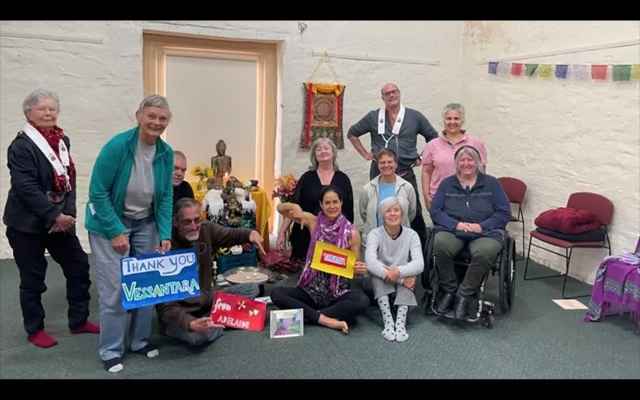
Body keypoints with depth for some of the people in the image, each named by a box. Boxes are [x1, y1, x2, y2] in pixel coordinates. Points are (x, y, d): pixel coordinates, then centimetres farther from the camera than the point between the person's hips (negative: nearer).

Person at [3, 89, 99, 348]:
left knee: (79, 266, 7)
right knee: (33, 278, 5)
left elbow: (70, 180, 4)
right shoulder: (21, 146, -12)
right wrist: (55, 216, -22)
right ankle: (34, 329, 24)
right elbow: (26, 188, -20)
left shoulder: (62, 141, 8)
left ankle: (78, 321, 22)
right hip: (27, 223, -6)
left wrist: (68, 213, -8)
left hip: (60, 219, 6)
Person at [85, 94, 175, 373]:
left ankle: (140, 340, 26)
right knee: (113, 288, -4)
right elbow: (97, 192, -17)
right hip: (110, 223, -5)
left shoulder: (166, 153, -5)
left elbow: (166, 196, 1)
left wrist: (165, 234, -8)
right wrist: (116, 231, -19)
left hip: (146, 224, 5)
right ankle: (111, 350, 13)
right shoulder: (117, 146, -21)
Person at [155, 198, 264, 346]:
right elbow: (165, 307, -30)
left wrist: (251, 233, -13)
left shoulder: (205, 228, -13)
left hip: (205, 298, 6)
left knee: (252, 289, -2)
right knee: (200, 336, -37)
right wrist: (191, 324, -48)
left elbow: (230, 235, 10)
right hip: (180, 312, -6)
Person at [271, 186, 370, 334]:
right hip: (311, 290, 2)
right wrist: (294, 206, -16)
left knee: (362, 301, -32)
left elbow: (355, 266, 4)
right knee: (276, 293, -23)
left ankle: (311, 314, -22)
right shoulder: (313, 222, 1)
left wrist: (360, 269, -20)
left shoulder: (352, 232, -4)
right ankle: (326, 320, -28)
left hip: (338, 292, -1)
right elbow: (280, 208, 6)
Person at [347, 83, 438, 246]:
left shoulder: (415, 116, 4)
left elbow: (433, 137, 13)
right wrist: (364, 153, 6)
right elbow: (352, 133, 13)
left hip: (406, 173, 0)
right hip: (379, 172, 1)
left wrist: (422, 157, 6)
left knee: (414, 211, 0)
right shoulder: (373, 117, 5)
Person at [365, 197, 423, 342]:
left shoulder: (411, 235, -9)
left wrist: (399, 271, -44)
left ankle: (401, 322, -36)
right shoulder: (375, 234, -13)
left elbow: (419, 264, -24)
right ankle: (388, 321, -34)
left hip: (404, 287, 1)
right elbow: (370, 262, -31)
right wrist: (402, 279, -37)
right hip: (381, 286, 0)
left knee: (405, 272, -30)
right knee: (377, 271, -31)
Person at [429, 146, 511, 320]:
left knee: (485, 252, -37)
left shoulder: (492, 183, 12)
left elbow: (504, 213, 5)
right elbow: (435, 211, 5)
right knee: (440, 245, -34)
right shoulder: (447, 183, 15)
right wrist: (456, 224, -12)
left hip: (486, 232, -1)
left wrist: (481, 226, -12)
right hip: (452, 230, 1)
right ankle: (448, 291, -13)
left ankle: (464, 296, -17)